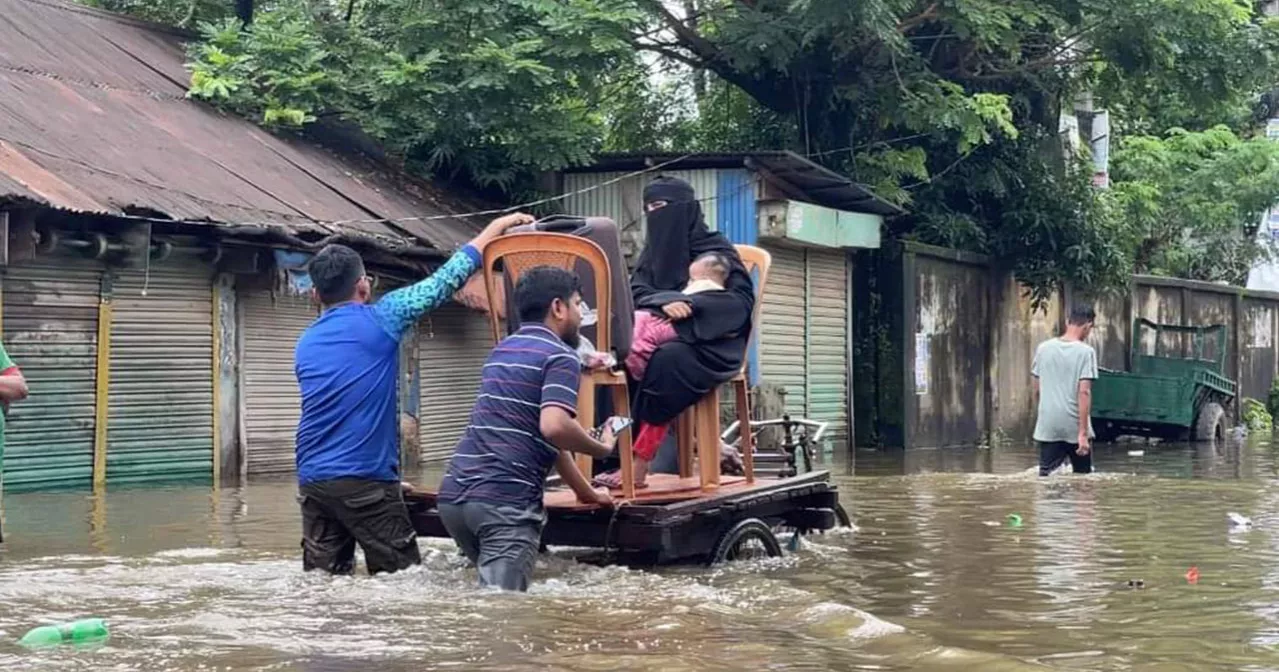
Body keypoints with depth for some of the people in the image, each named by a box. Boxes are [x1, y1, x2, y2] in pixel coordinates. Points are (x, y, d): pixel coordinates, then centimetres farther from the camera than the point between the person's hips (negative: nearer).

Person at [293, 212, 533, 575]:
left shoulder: (306, 344, 15)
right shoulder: (379, 320, -2)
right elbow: (445, 280, 3)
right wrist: (496, 227, 14)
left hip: (312, 480, 6)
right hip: (364, 478, -6)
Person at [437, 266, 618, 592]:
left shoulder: (502, 350, 24)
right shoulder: (561, 356, -3)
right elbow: (554, 427, -22)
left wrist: (586, 492, 40)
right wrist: (602, 448, -3)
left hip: (454, 494, 9)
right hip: (506, 500, -8)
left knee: (492, 594, 22)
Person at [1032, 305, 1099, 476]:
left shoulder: (1043, 348, 5)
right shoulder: (1086, 352, -8)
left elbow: (1037, 390, 10)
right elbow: (1084, 392, -14)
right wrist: (1083, 432, -15)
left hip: (1048, 426, 3)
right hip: (1075, 426, -3)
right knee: (1083, 477, 13)